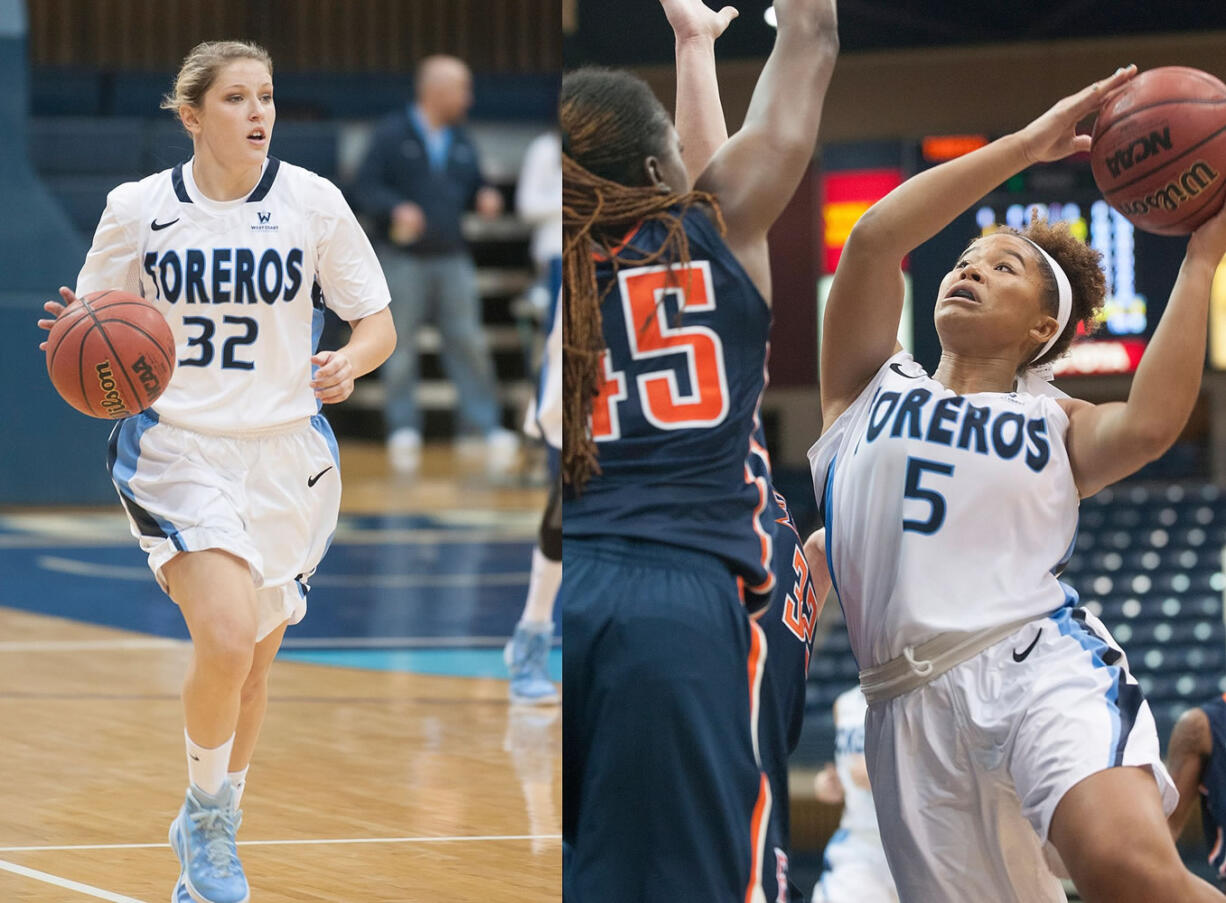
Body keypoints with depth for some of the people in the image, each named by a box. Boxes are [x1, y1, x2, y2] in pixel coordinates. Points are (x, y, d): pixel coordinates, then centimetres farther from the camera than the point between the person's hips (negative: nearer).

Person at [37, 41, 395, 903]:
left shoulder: (312, 202, -2)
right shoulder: (138, 208, -2)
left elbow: (378, 323, 4)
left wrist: (348, 364, -18)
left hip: (285, 456, 2)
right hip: (178, 450, -2)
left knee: (253, 661, 11)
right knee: (226, 638, -22)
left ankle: (211, 833, 34)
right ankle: (206, 813, 3)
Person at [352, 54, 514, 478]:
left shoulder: (461, 142, 12)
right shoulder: (392, 135, -5)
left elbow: (474, 185, 22)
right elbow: (364, 187, -8)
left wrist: (485, 197, -1)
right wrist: (395, 208, -25)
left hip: (451, 259, 4)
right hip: (402, 258, -4)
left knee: (468, 342, -2)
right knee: (400, 348, 0)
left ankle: (487, 429, -1)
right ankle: (403, 431, 7)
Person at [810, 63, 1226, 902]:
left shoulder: (1055, 424, 18)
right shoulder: (873, 384, 21)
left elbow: (1150, 424, -5)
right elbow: (875, 236, 5)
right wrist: (1030, 143, 4)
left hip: (1041, 663, -2)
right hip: (913, 702, 3)